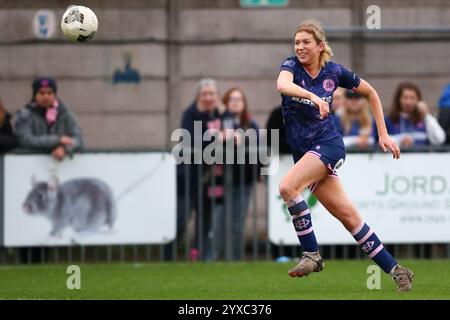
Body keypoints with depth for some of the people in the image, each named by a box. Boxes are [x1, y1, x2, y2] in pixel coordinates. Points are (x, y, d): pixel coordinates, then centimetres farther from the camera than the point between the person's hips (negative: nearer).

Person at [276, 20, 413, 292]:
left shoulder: (335, 71, -3)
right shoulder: (292, 66, -3)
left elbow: (371, 93, 12)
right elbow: (282, 84, -28)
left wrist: (383, 134, 10)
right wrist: (313, 97, -46)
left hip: (328, 144, -3)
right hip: (303, 152, 3)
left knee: (288, 187, -27)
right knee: (348, 215, 1)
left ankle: (312, 255, -17)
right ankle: (396, 270, 9)